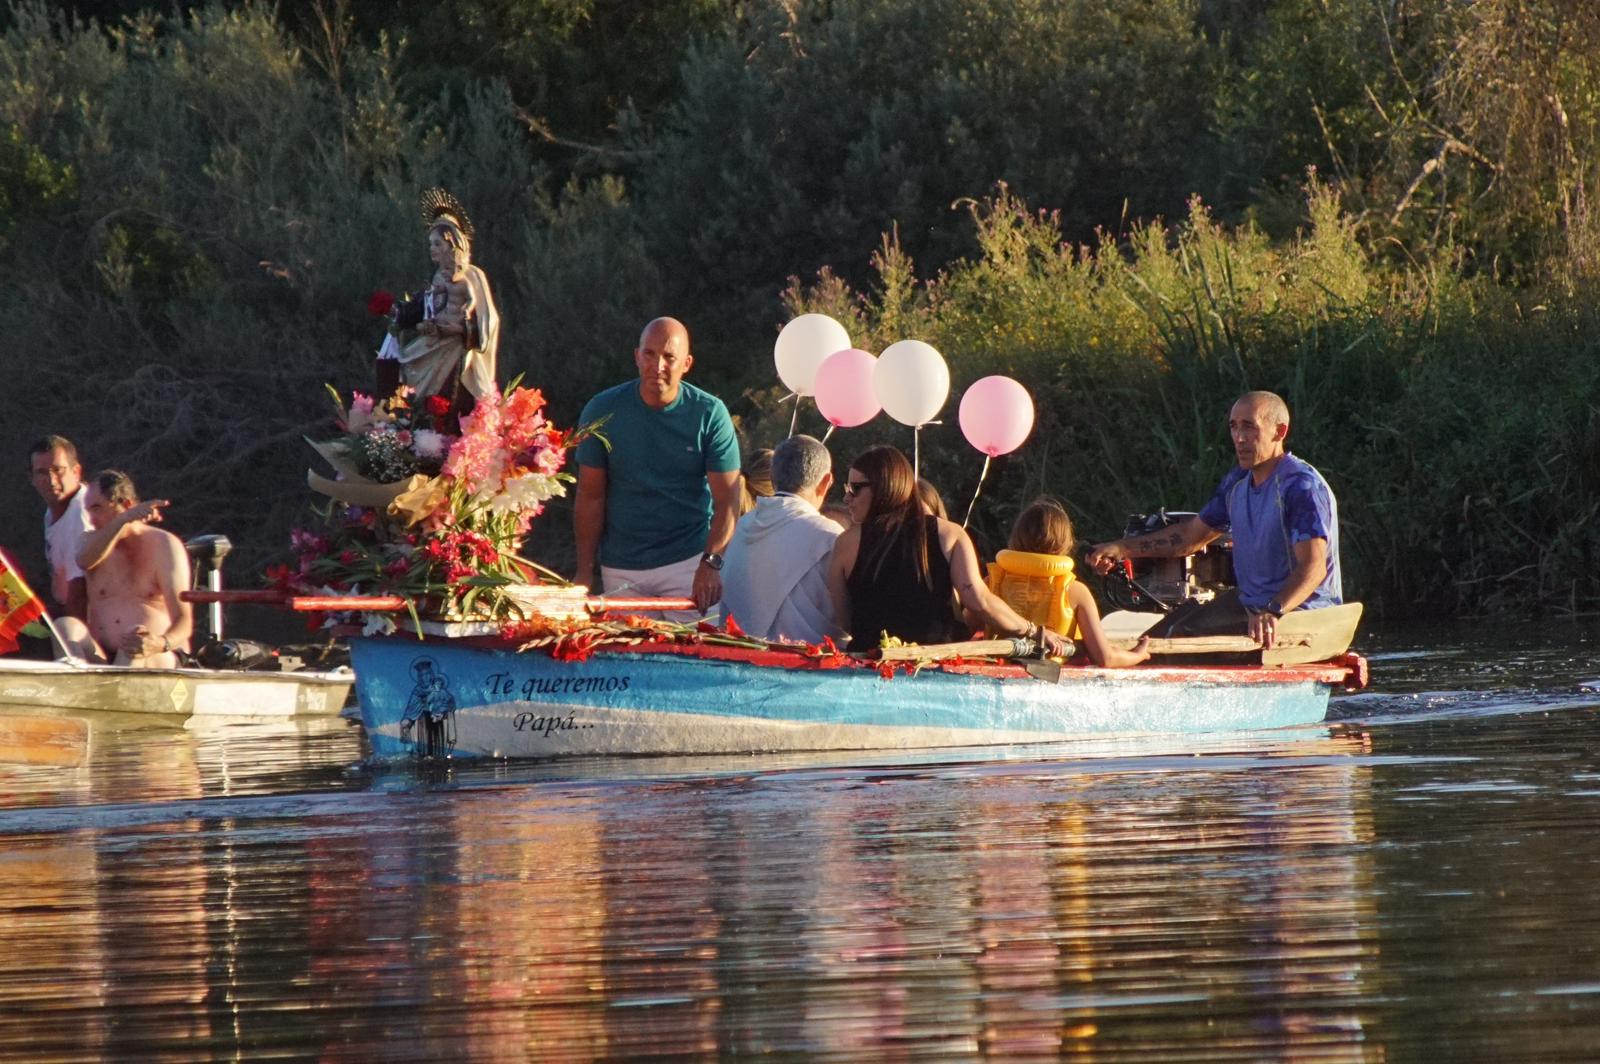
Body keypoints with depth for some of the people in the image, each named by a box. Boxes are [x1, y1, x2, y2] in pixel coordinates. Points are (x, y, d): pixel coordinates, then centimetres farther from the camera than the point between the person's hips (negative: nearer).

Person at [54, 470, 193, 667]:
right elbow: (84, 561, -14)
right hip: (101, 660, 3)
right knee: (65, 626, -26)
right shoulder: (95, 540, 16)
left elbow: (183, 621, -8)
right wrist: (124, 519, -26)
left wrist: (161, 644, -33)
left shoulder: (163, 544, 2)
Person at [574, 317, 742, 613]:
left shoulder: (710, 414, -5)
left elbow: (726, 500, -8)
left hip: (689, 561, -1)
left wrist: (711, 563, -22)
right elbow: (590, 498, 1)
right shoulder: (602, 411, -2)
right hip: (621, 571, 1)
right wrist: (584, 572, -4)